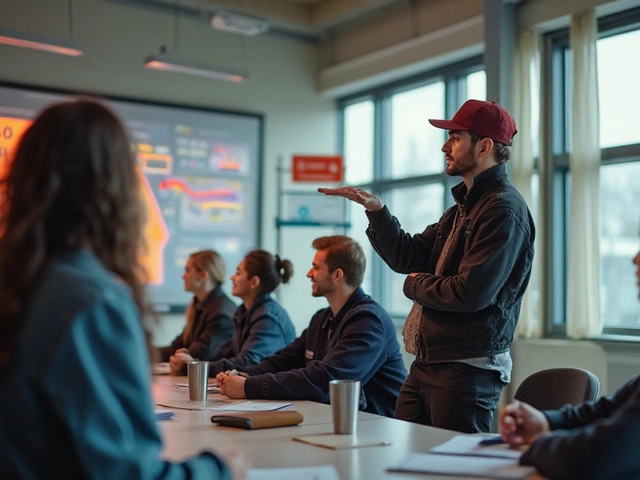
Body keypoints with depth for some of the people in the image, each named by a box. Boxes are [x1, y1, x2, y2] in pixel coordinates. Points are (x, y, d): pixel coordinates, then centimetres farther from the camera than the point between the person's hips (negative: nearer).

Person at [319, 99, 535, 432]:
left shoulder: (504, 209, -14)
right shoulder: (463, 207, 18)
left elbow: (471, 294, -23)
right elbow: (408, 257, 15)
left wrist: (415, 285, -5)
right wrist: (376, 210, 2)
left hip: (467, 370, -9)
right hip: (425, 364, 9)